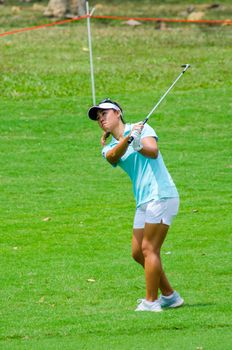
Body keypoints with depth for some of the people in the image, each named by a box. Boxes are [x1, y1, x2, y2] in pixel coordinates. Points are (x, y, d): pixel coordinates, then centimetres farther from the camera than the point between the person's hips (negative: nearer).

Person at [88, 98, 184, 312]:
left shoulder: (142, 128, 1)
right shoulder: (109, 148, 15)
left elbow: (153, 151, -17)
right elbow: (113, 156, -12)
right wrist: (128, 138, -29)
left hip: (161, 195, -7)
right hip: (143, 201, 7)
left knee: (149, 249, -10)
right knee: (137, 252, 8)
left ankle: (151, 301, -6)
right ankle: (169, 296, 19)